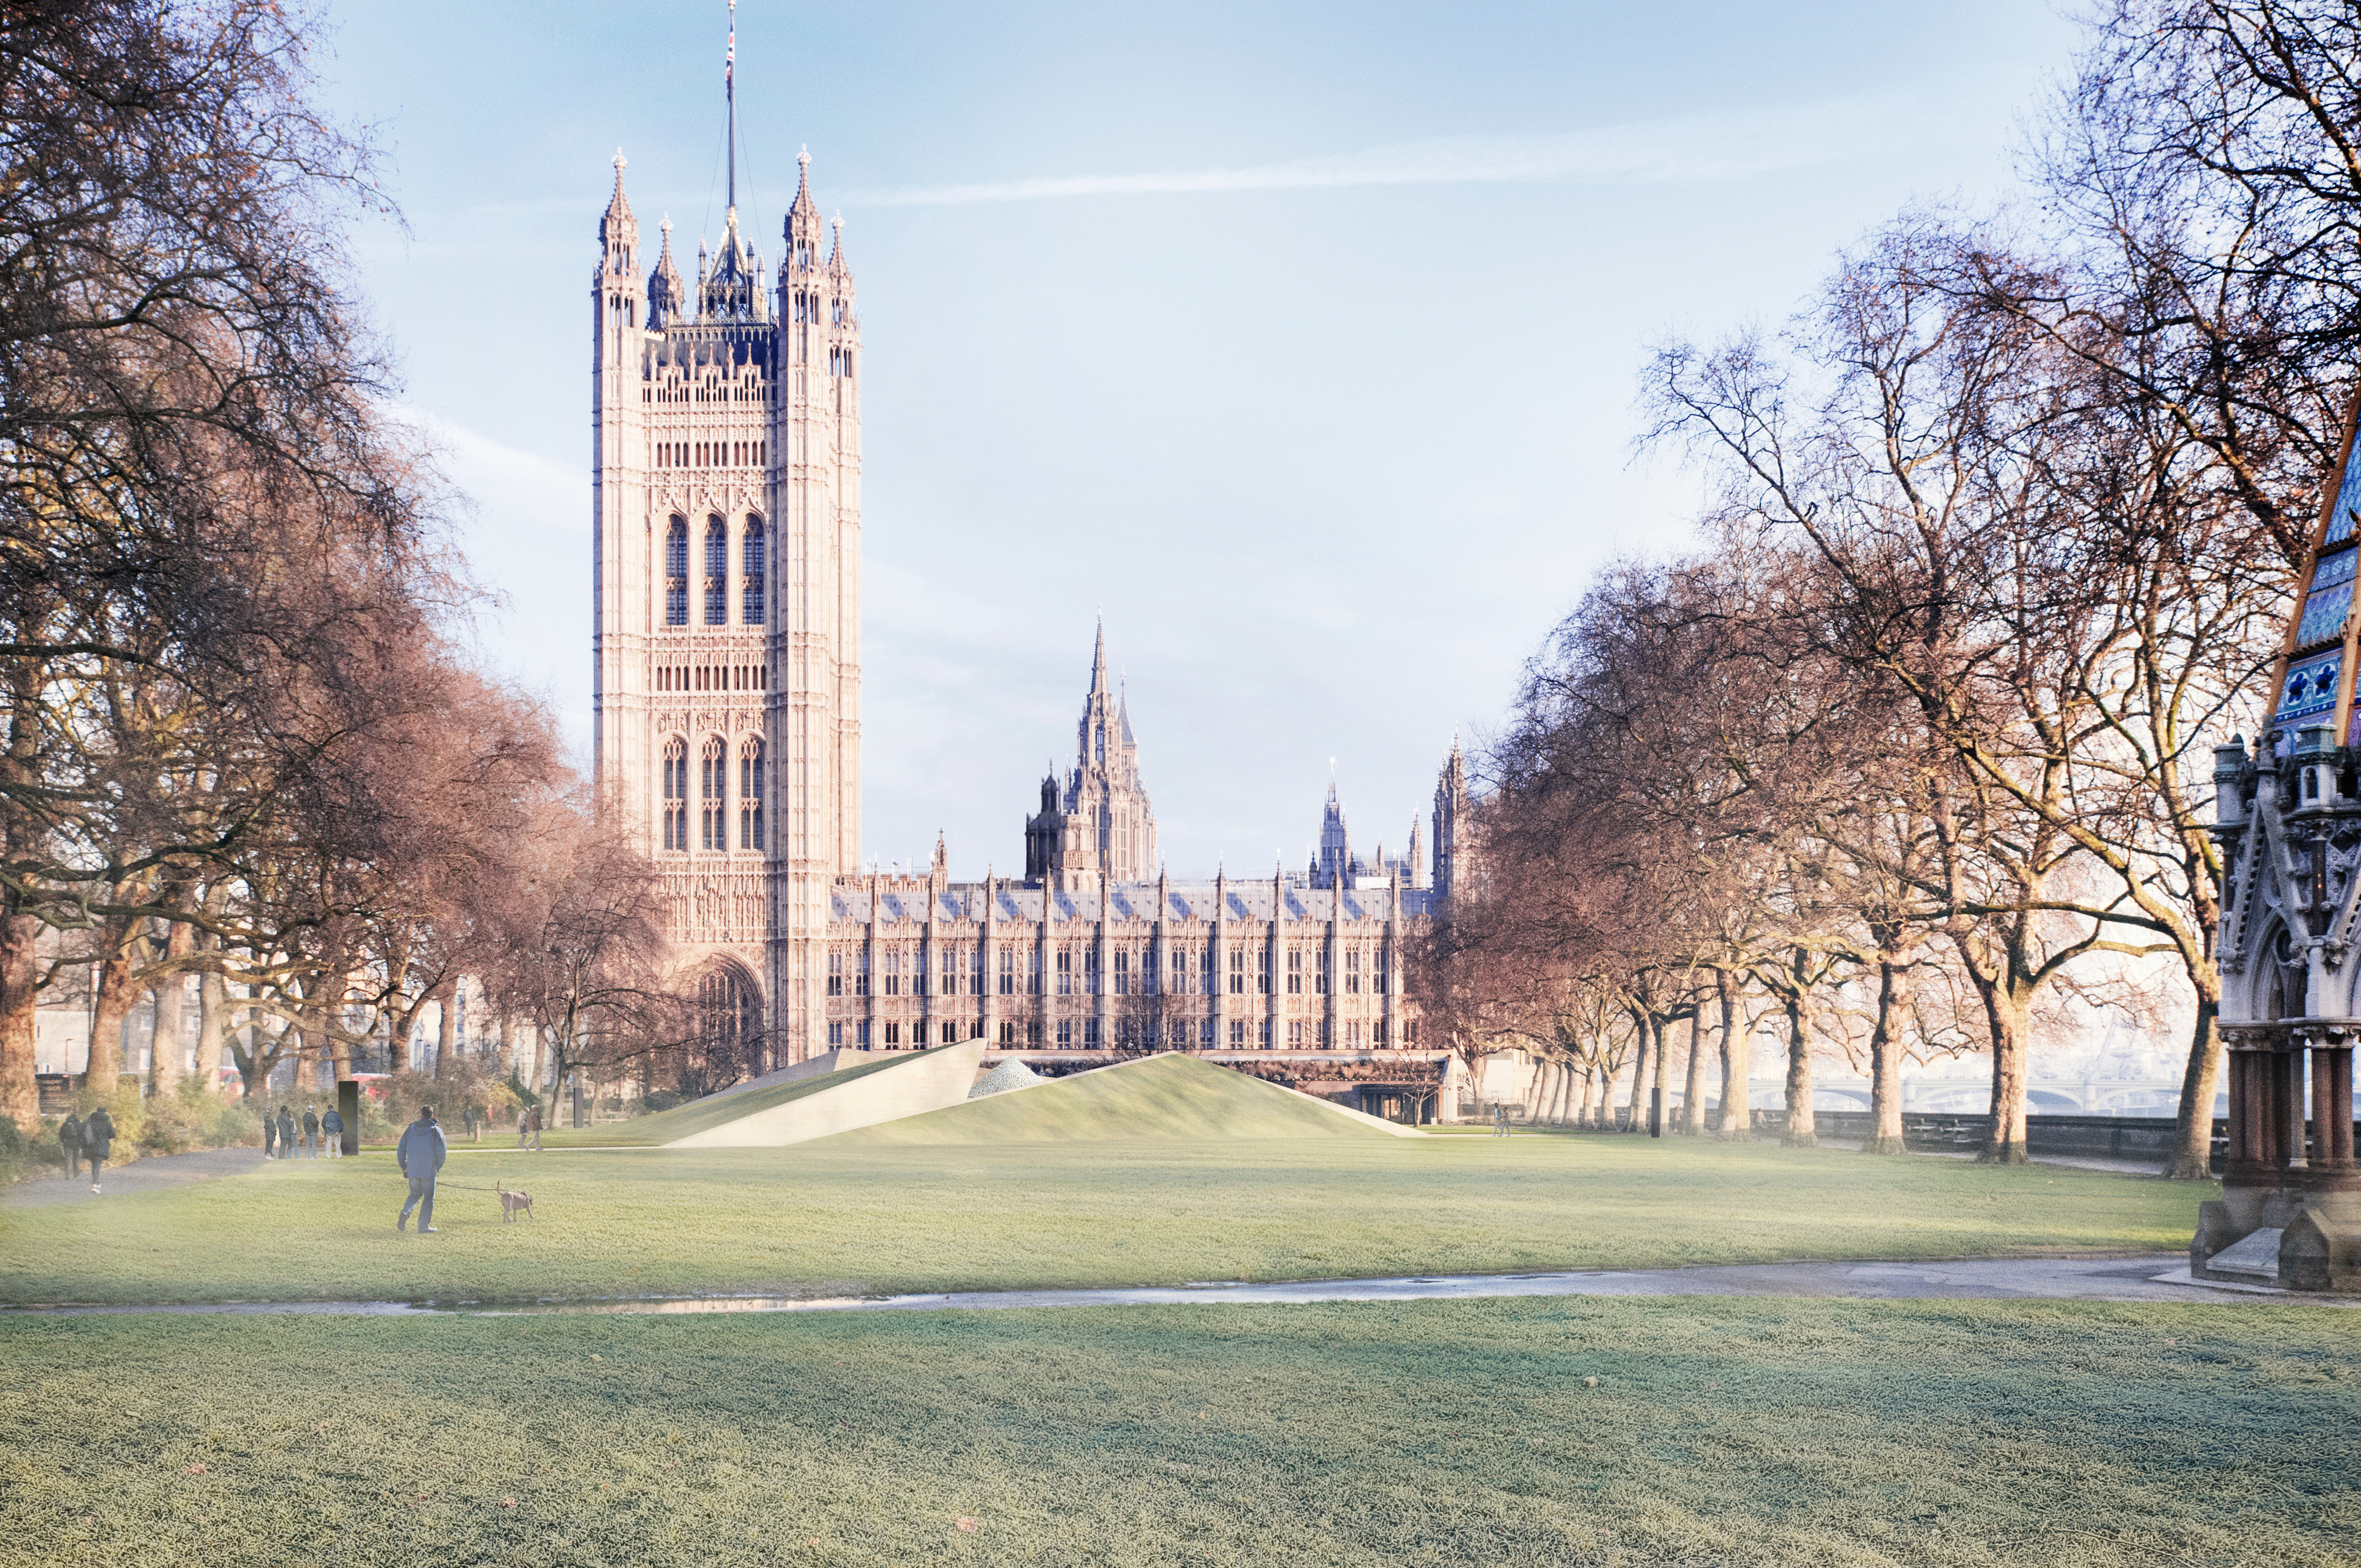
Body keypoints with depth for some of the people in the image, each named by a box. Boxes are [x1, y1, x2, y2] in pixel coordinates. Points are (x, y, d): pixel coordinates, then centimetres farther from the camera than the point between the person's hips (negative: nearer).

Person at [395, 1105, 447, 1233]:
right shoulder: (436, 1131, -8)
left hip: (412, 1170, 4)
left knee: (415, 1195, 22)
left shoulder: (410, 1129, 3)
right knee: (429, 1198, 8)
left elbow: (401, 1149, 7)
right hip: (429, 1171, -4)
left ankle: (406, 1212, -4)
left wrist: (403, 1166, 19)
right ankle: (424, 1226, 6)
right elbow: (442, 1152, -9)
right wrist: (438, 1166, 9)